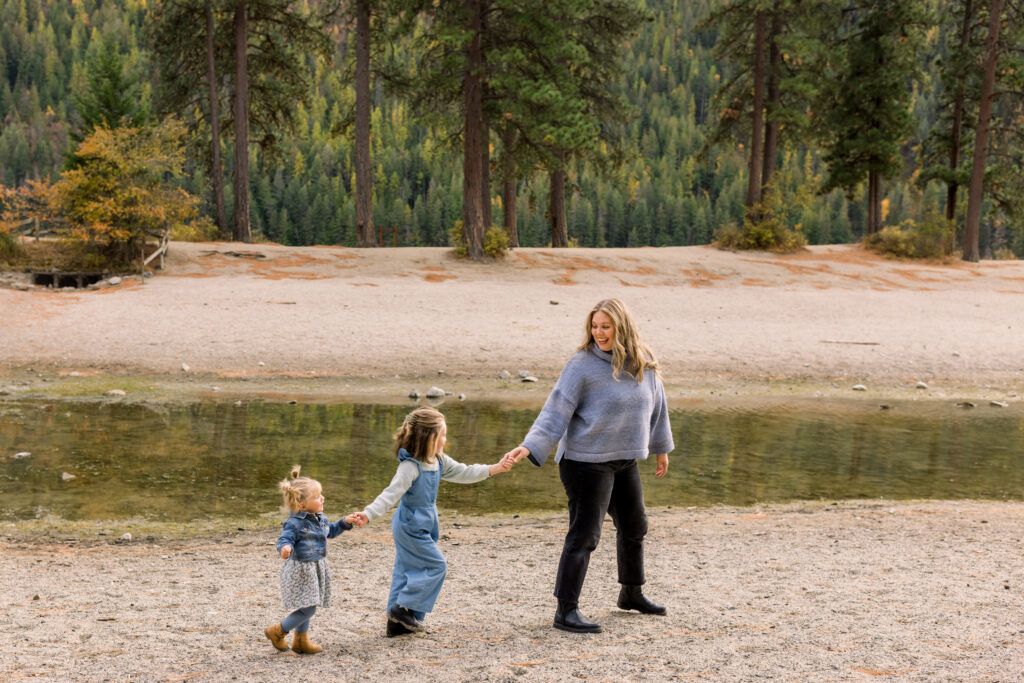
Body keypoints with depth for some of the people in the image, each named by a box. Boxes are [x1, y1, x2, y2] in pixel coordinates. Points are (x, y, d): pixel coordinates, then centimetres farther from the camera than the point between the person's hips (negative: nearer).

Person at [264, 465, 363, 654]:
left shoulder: (319, 518, 7)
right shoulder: (294, 523, -20)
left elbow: (330, 531, 26)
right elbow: (285, 539, -27)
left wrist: (345, 522, 15)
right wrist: (285, 548, -49)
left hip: (315, 570, 9)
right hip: (300, 571, -9)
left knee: (307, 609, 18)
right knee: (308, 609, -10)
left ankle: (301, 641, 31)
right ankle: (277, 631, 7)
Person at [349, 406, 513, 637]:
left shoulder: (439, 462, 5)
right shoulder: (410, 466, -22)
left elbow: (463, 473, 15)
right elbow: (391, 493, -28)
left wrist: (495, 468, 11)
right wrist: (368, 514, -38)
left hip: (422, 527, 9)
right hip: (411, 528, -9)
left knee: (406, 571, 11)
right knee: (436, 566, -4)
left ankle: (396, 623, 17)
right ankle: (403, 608, 0)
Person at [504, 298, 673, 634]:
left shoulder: (644, 365, 3)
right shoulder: (582, 365, -14)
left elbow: (655, 405, 16)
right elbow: (556, 410, -16)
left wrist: (660, 448, 24)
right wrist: (530, 446, -26)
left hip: (625, 460, 7)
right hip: (587, 461, -7)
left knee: (634, 526, 20)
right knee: (584, 534, -10)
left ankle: (632, 593, 41)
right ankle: (566, 610, -5)